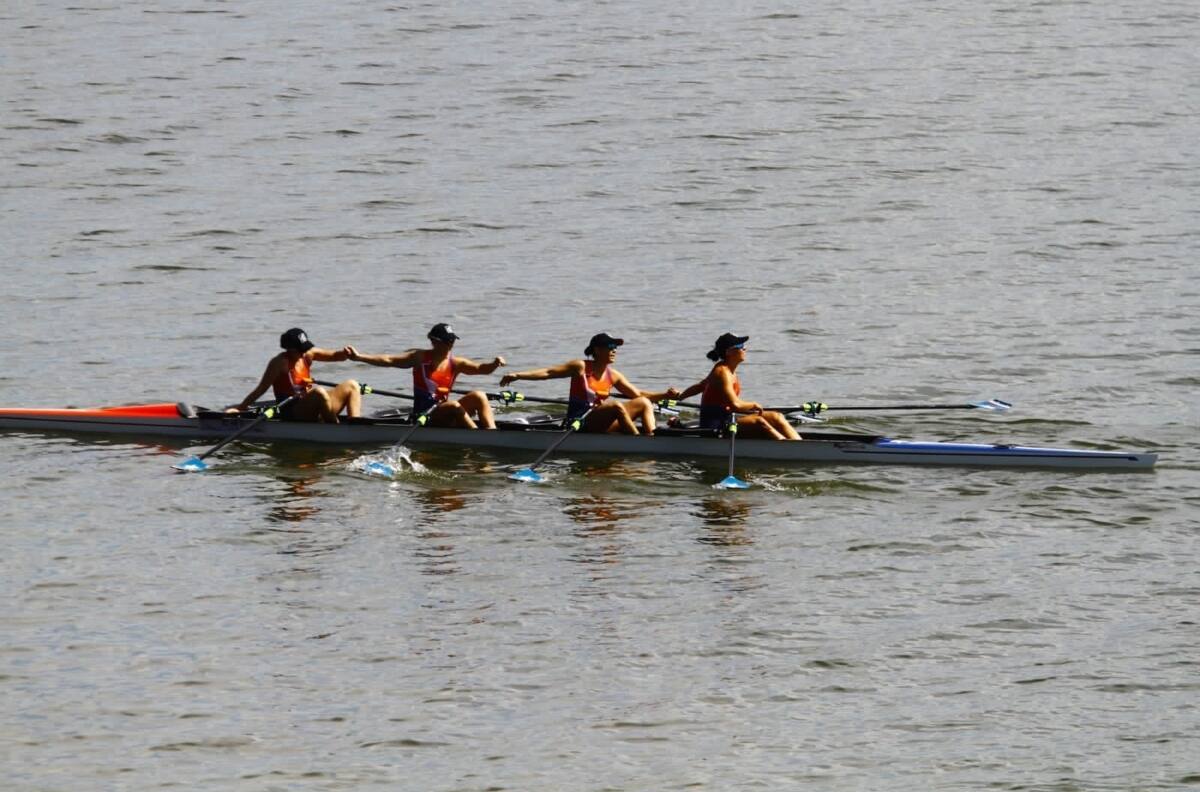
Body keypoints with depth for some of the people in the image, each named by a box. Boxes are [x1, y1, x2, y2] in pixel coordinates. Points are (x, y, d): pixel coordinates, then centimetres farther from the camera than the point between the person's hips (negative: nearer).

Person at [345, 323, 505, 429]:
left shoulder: (455, 364, 5)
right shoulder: (420, 358, -3)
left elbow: (480, 368, -8)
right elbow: (388, 360, -8)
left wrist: (493, 365, -31)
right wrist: (359, 357, -18)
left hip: (446, 416, 4)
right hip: (424, 416, -4)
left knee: (479, 396, -16)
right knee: (453, 406, -34)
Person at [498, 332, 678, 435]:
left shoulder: (613, 376, 11)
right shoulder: (580, 368, -4)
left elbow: (638, 395, 14)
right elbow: (548, 373, -6)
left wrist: (665, 395, 2)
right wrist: (517, 375, -16)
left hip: (600, 424, 7)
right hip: (579, 425, -7)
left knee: (644, 403, -5)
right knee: (616, 406, -33)